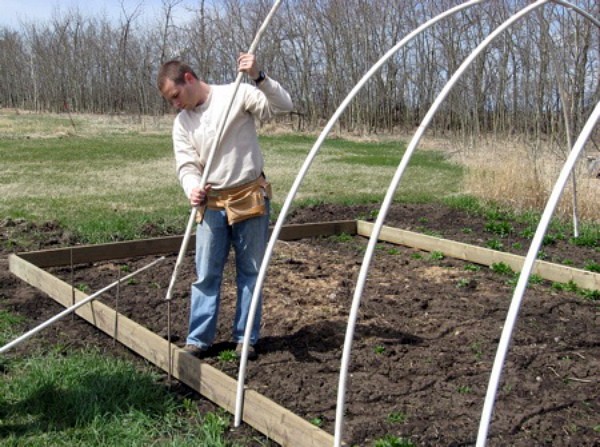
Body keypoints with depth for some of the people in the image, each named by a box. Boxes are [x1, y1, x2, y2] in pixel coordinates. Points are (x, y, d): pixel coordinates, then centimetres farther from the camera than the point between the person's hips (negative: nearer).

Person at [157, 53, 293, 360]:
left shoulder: (236, 95, -6)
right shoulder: (181, 122, 6)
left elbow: (283, 106, -13)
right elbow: (186, 165, -1)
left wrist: (258, 77, -27)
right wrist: (192, 189, -22)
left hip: (250, 197, -3)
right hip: (211, 203, 4)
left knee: (250, 271, 7)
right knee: (206, 274, 5)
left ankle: (245, 338, 19)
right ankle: (198, 338, 16)